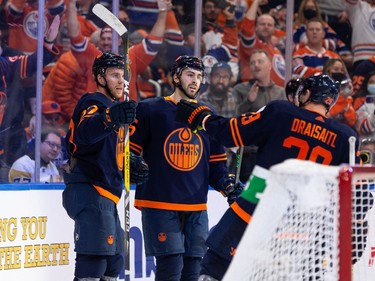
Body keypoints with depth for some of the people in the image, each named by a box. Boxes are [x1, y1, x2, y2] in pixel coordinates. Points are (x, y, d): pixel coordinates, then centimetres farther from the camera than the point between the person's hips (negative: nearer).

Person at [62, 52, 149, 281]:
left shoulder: (112, 107, 23)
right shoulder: (94, 103, -8)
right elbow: (85, 132, -32)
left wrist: (131, 167, 12)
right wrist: (111, 118, -52)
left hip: (104, 196, 11)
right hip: (89, 192, -11)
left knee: (114, 262, 16)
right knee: (94, 261, -20)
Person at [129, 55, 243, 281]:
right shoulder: (150, 110, 0)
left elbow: (216, 163, 16)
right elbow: (130, 150, 0)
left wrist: (227, 184, -1)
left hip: (196, 209, 5)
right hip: (159, 205, -5)